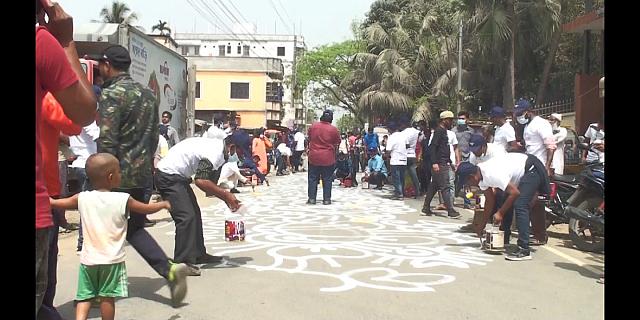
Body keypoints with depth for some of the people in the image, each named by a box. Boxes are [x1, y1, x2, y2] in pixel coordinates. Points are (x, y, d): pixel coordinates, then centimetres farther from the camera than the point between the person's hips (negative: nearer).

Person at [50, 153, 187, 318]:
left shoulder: (82, 198, -2)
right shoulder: (123, 199, -9)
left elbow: (57, 203, 12)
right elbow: (147, 209, 5)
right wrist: (164, 204, 24)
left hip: (88, 259, 3)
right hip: (112, 259, -3)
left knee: (84, 297, 9)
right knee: (108, 297, 7)